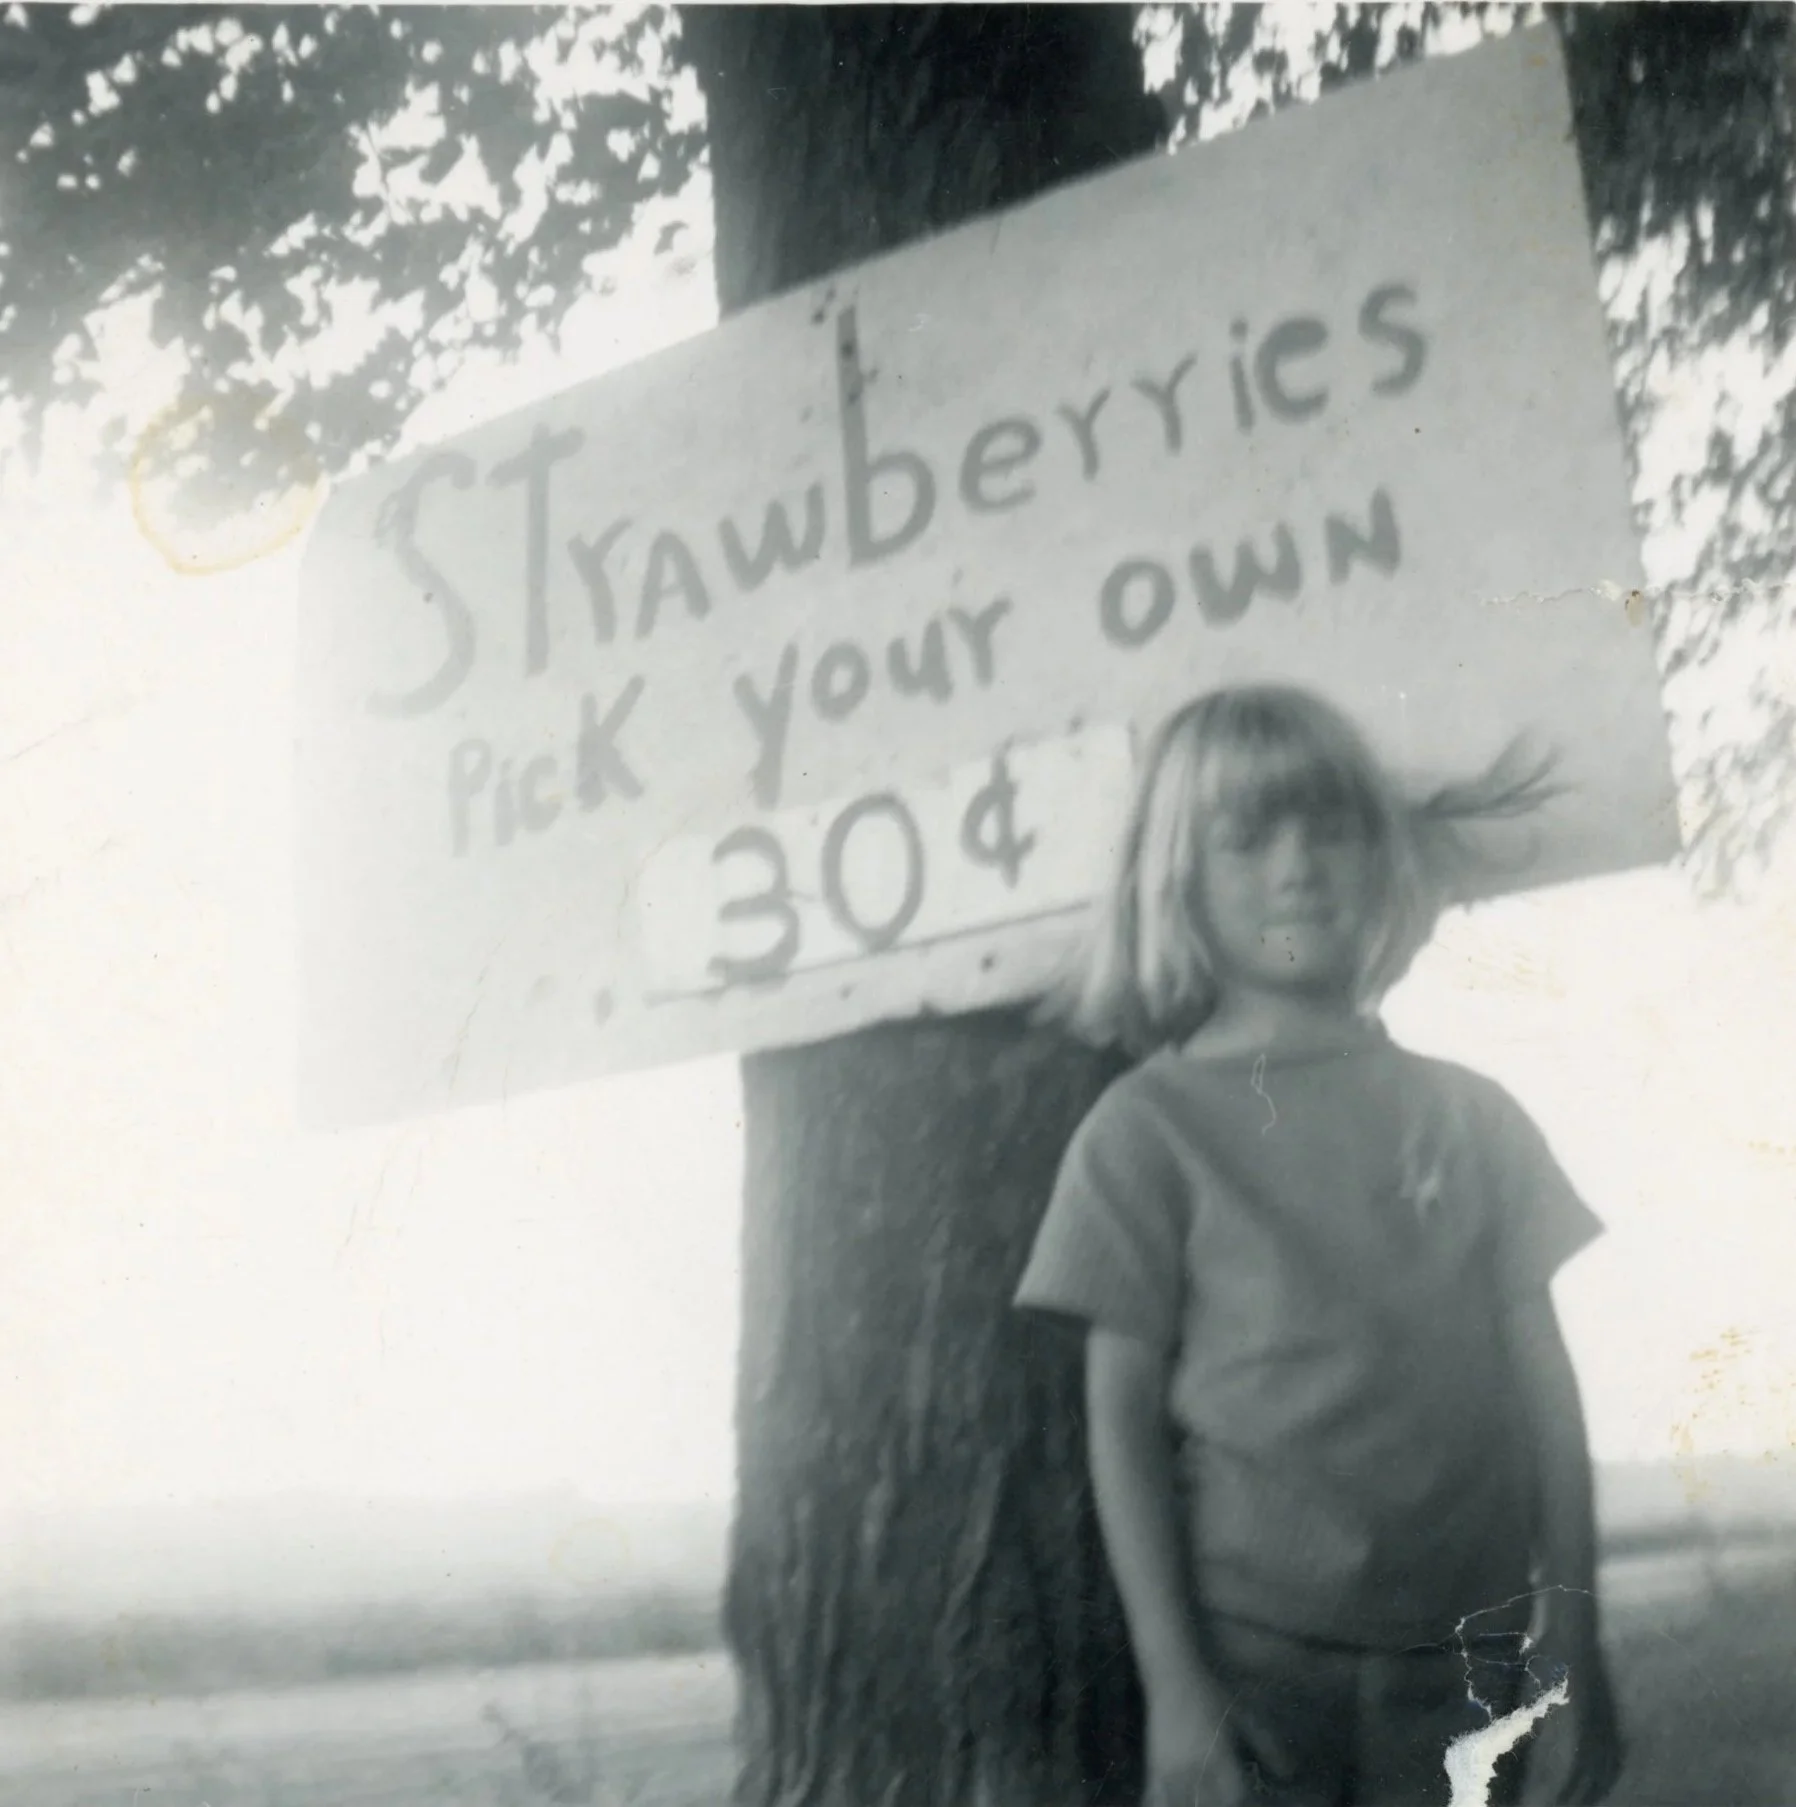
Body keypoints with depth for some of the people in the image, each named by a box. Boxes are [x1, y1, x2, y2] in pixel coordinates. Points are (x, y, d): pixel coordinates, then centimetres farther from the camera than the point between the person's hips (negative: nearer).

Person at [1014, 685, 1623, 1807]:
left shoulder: (1471, 1116, 8)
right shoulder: (1150, 1127, -2)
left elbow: (1546, 1381, 9)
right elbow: (1123, 1415, -4)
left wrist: (1575, 1640, 6)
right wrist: (1171, 1681, -8)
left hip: (1467, 1654, 3)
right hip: (1253, 1650, -3)